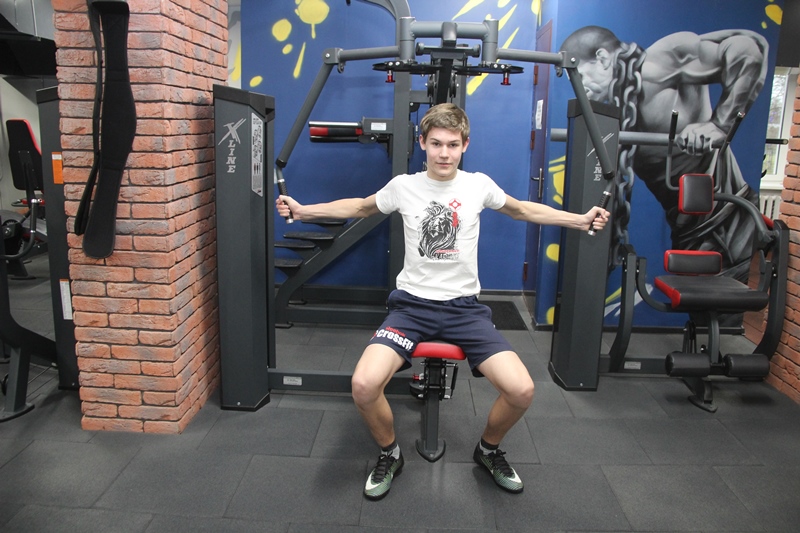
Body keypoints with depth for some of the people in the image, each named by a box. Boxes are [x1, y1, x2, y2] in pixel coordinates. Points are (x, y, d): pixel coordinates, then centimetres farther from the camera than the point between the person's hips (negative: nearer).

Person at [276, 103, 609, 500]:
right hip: (412, 303, -1)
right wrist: (302, 210, 12)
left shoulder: (479, 185, 4)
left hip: (464, 306, 1)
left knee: (522, 390, -18)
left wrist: (580, 220, 17)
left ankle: (488, 450, 17)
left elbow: (522, 210, 22)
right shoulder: (403, 186, 2)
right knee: (364, 385, -26)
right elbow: (360, 207, 19)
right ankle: (389, 455, 8)